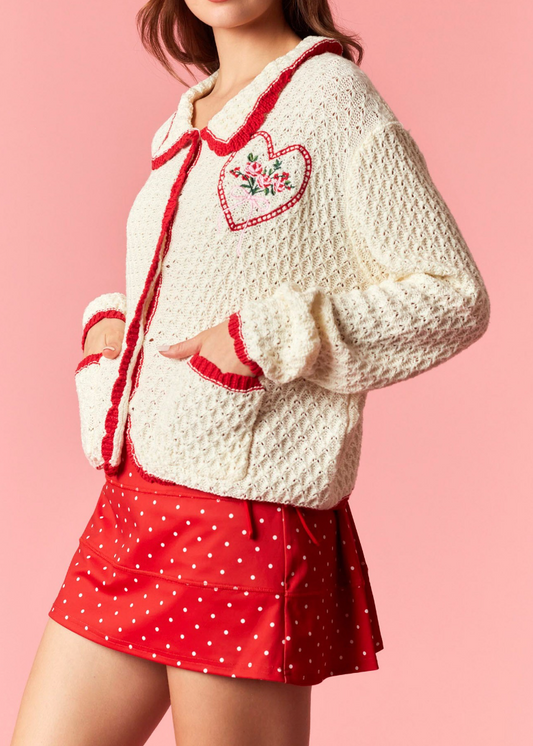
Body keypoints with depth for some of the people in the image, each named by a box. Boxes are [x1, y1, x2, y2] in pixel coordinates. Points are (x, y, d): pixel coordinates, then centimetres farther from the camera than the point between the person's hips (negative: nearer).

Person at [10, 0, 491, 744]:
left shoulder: (331, 96, -6)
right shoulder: (184, 124, 15)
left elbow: (455, 298, -10)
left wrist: (268, 340, -17)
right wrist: (107, 321, 5)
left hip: (246, 514, -7)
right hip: (131, 499, 7)